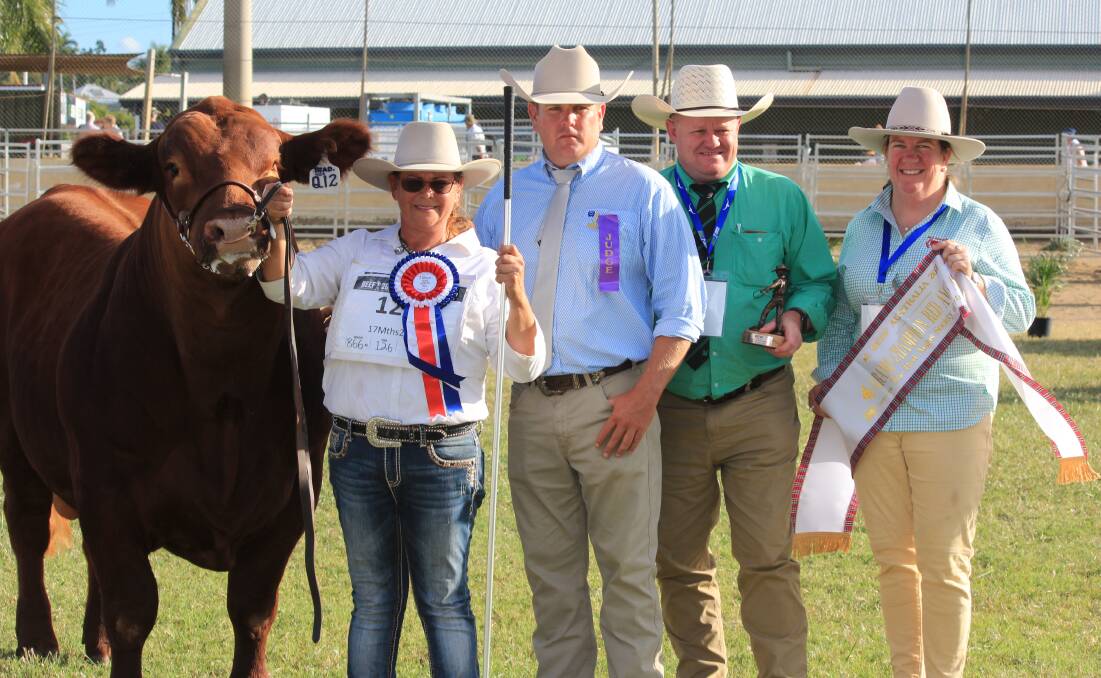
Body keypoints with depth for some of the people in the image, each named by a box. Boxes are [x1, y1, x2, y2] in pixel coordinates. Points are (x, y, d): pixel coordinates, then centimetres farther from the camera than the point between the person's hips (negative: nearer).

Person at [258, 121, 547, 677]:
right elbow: (286, 286, 2)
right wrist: (277, 228, -16)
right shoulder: (358, 253, 8)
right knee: (372, 601, 12)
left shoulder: (480, 268, 0)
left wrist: (517, 298, -27)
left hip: (442, 457, -3)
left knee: (443, 600, 3)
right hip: (357, 450, 3)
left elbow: (523, 364, -8)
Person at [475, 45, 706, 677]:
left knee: (629, 570, -3)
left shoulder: (642, 190, 0)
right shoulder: (506, 196, 13)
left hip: (613, 404, -4)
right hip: (533, 405, 4)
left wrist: (643, 397, -11)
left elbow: (681, 306, -3)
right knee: (551, 572, 9)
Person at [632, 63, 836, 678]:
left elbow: (820, 280, 13)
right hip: (672, 410, 1)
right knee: (679, 564, 8)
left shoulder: (780, 199, 5)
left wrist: (798, 315, -9)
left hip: (759, 408, -1)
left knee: (769, 559, -6)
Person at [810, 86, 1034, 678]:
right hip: (871, 412, 4)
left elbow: (1020, 312, -3)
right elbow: (842, 310, 20)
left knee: (943, 565, -3)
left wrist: (973, 279, -19)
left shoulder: (979, 225, 0)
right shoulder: (863, 227, 13)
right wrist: (827, 375, 9)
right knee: (892, 557, 9)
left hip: (950, 414, -4)